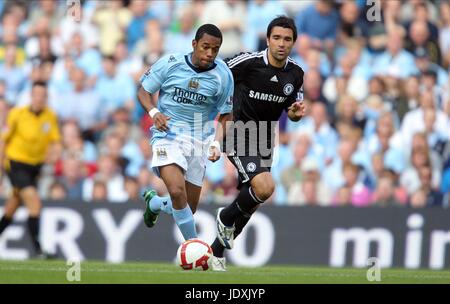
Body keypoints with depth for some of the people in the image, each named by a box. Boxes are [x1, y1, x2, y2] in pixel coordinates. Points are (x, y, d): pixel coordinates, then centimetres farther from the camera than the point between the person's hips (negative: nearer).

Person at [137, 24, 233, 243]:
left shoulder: (223, 75, -3)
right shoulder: (170, 63, -7)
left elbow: (225, 115, 6)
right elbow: (143, 91, 4)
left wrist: (217, 143, -9)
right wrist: (154, 112, -16)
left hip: (199, 140, 3)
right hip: (168, 133, -3)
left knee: (189, 207, 8)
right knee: (177, 191, -28)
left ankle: (154, 203, 42)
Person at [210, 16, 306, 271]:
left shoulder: (296, 74, -1)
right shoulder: (248, 62, -17)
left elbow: (292, 112, 10)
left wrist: (296, 113, -12)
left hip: (265, 142, 6)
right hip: (240, 136, -6)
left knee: (250, 203, 12)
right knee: (265, 187, -27)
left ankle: (217, 251, 32)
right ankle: (226, 219, 1)